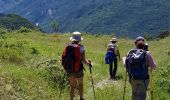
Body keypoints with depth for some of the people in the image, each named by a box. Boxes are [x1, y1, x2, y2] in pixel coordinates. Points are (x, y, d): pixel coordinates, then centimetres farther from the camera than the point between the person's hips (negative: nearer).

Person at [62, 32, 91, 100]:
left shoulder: (67, 47, 0)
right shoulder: (81, 47, -11)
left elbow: (63, 58, 2)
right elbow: (83, 60, -13)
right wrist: (88, 62, 8)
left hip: (69, 70, 3)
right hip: (78, 70, -3)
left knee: (72, 86, 15)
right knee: (80, 85, 16)